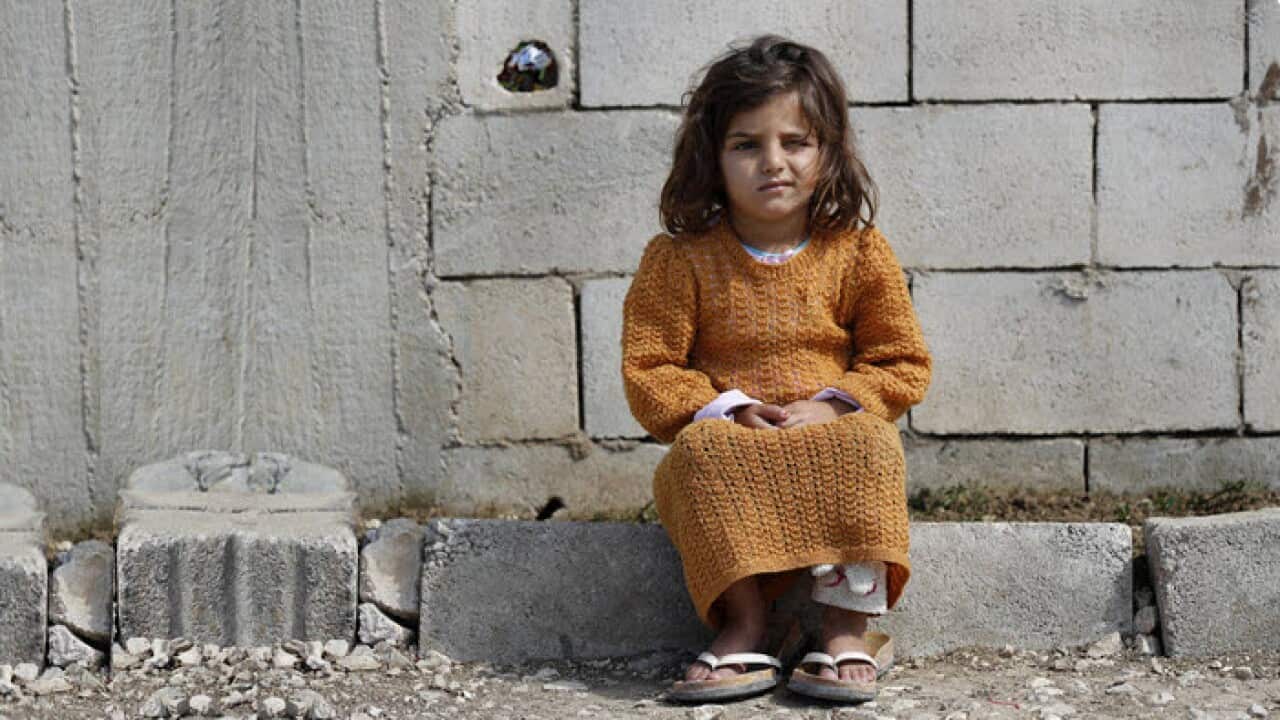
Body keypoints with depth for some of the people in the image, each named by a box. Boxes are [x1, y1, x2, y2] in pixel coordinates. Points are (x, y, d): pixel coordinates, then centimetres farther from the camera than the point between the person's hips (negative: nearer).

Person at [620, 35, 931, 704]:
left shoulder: (858, 252, 4)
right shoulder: (679, 259, 1)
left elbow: (904, 365, 4)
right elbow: (648, 372, -1)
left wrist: (830, 405, -14)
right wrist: (726, 409, -17)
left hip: (832, 435, 0)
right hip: (728, 447, 0)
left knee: (868, 442, -31)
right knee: (701, 448, -33)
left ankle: (849, 625, -27)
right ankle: (744, 625, -30)